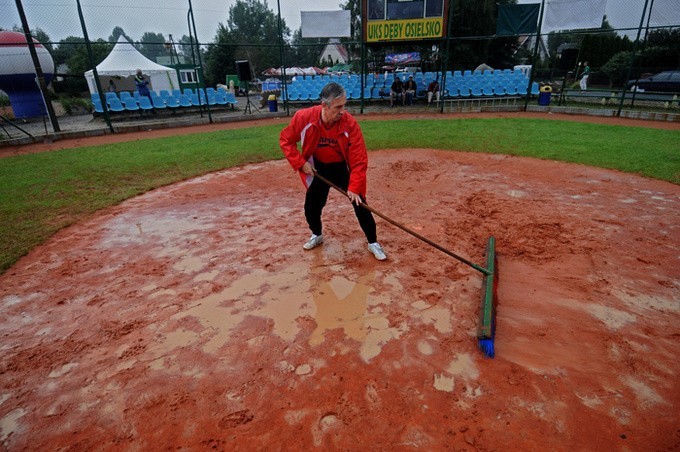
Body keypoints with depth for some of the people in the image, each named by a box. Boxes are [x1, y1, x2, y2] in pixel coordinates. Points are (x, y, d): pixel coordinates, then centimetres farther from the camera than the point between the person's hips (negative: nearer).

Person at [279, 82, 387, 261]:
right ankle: (317, 235, 38)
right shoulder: (304, 118, -26)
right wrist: (301, 163, -17)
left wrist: (354, 187, -30)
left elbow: (359, 160, -25)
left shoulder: (350, 123, -28)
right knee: (312, 205, 8)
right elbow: (286, 140, -9)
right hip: (318, 167, 2)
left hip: (343, 167, -1)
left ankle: (373, 243, 12)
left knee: (359, 203, -5)